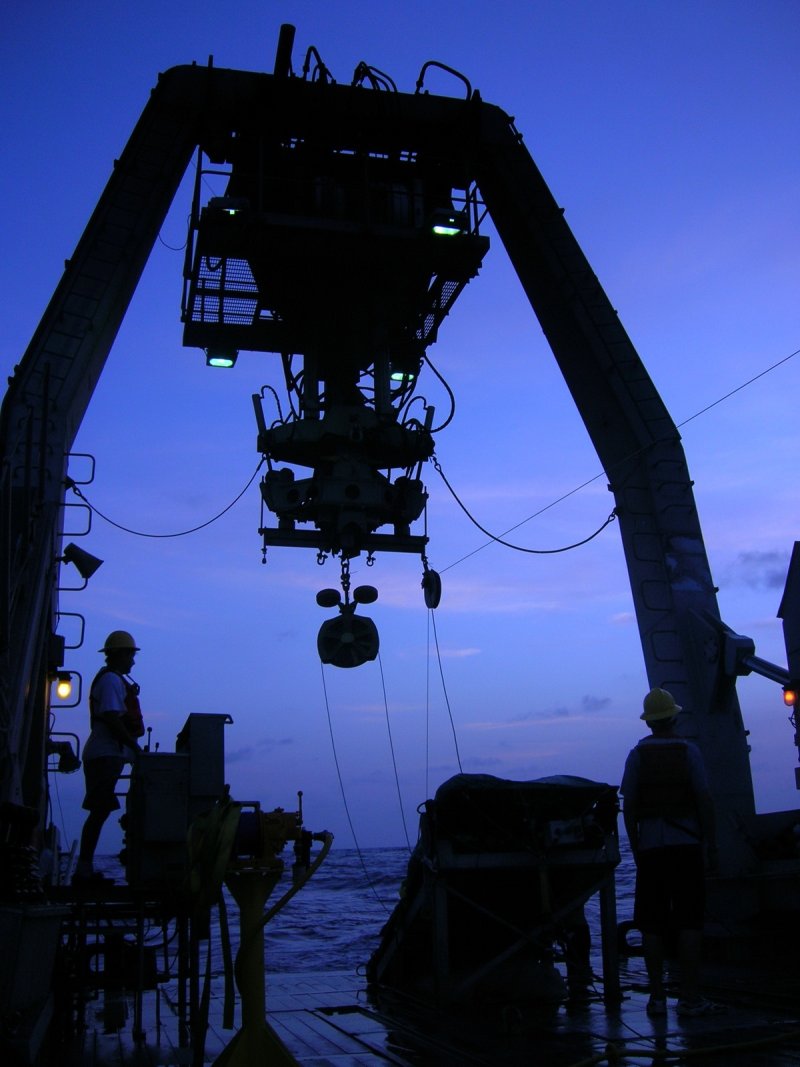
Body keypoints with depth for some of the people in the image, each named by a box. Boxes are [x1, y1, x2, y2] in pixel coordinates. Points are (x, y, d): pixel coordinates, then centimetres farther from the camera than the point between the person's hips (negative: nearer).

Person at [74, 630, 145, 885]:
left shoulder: (112, 679, 21)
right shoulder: (111, 680, -11)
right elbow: (112, 719, -19)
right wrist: (136, 747, -17)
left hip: (106, 755, 10)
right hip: (106, 755, -10)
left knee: (99, 812, 10)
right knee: (99, 811, -11)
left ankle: (85, 870, 13)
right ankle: (84, 871, -11)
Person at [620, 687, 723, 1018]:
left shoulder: (637, 754, 3)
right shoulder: (688, 750, -1)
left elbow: (629, 808, 1)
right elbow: (704, 800, -6)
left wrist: (636, 850, 9)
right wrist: (711, 845, 1)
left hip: (651, 847, 1)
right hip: (686, 845, -1)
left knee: (652, 925, 6)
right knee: (689, 922, 2)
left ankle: (657, 997, 9)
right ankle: (689, 997, 1)